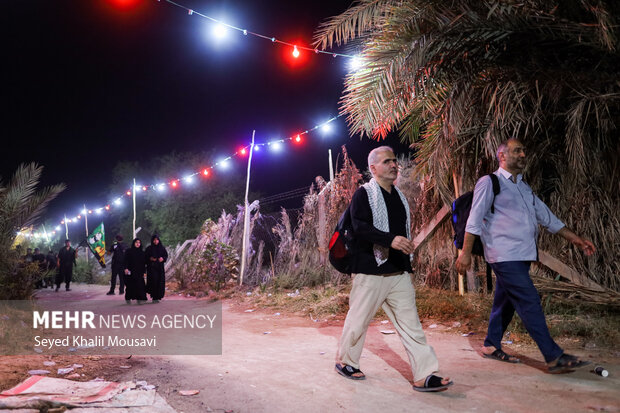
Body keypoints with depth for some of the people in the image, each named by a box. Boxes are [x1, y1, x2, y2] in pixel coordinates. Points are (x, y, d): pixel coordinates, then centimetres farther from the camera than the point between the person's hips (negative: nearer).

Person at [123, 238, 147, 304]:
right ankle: (128, 299, 14)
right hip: (130, 272, -2)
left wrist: (144, 272, 5)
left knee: (139, 285, -6)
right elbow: (126, 261, -4)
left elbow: (144, 263, 11)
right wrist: (126, 268, -18)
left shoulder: (142, 253, 11)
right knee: (130, 285, 1)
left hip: (139, 272, 2)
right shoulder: (129, 251, 3)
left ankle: (139, 299, -4)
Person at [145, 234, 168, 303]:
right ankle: (154, 297, -5)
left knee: (160, 281, -1)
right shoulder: (149, 248, 0)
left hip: (160, 267, 3)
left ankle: (158, 296, 11)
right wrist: (150, 258, -16)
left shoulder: (162, 248, 6)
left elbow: (166, 255, 9)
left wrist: (162, 258, -11)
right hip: (152, 267, -3)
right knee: (154, 281, -12)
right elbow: (145, 257, 3)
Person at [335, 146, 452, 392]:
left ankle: (424, 376, 6)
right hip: (371, 271, -6)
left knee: (411, 323, 3)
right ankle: (344, 361, 28)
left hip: (399, 272, 7)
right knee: (358, 320, 7)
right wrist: (391, 240, -31)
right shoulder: (363, 194, -5)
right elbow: (360, 226, -20)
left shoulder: (399, 196, 17)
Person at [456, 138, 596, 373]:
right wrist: (466, 252, -13)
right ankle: (554, 357, -5)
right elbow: (475, 220, -8)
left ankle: (491, 346, 25)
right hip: (504, 256, -8)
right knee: (529, 302, -9)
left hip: (522, 256, 8)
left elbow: (545, 215, 24)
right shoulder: (489, 183, -3)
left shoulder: (524, 187, 21)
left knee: (506, 301, 13)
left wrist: (575, 239, 21)